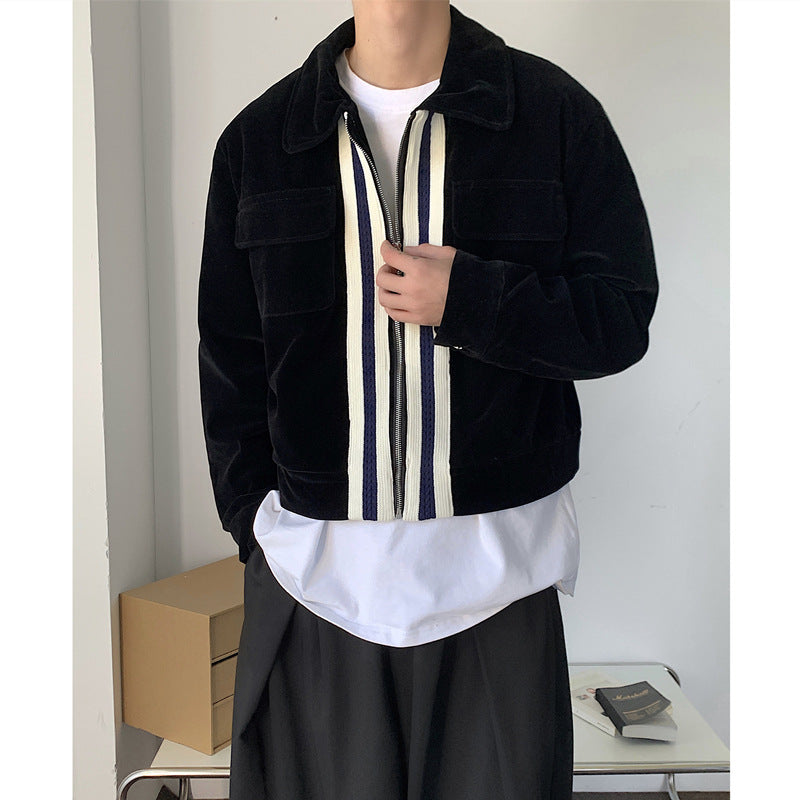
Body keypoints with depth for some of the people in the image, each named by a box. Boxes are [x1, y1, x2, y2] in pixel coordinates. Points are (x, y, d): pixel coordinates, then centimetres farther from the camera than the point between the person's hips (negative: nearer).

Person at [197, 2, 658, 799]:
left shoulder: (557, 112, 1)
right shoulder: (257, 137, 6)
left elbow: (623, 316, 0)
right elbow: (229, 364, 7)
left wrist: (468, 299, -15)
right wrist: (254, 526, 4)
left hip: (498, 571, 0)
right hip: (314, 566, 1)